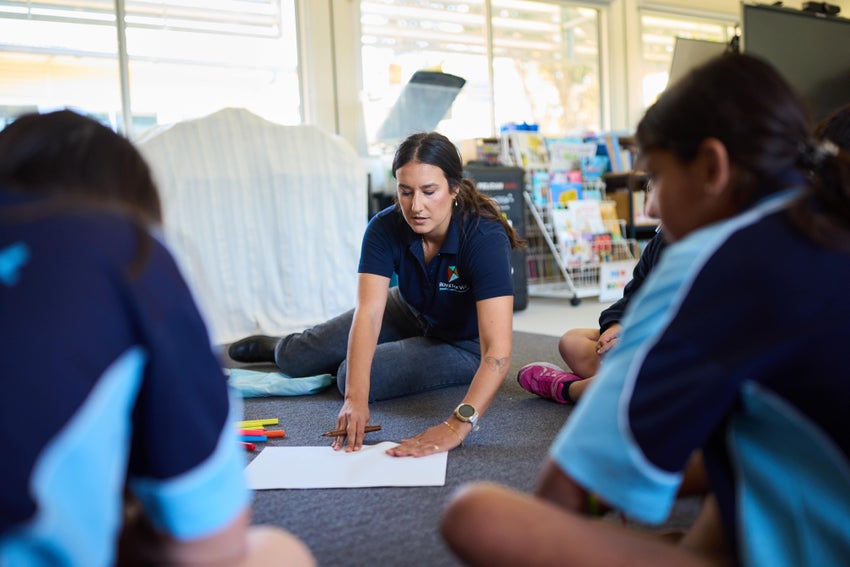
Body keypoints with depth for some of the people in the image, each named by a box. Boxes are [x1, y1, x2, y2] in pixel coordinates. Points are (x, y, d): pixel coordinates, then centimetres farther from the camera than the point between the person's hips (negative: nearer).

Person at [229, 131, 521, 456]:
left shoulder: (486, 238, -37)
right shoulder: (385, 228, -25)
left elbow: (497, 351, -45)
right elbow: (368, 312, -34)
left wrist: (458, 426, -58)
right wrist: (356, 398, -48)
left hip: (462, 344, -3)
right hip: (410, 313, 4)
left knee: (356, 375, -21)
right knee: (296, 359, 3)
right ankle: (278, 347, 42)